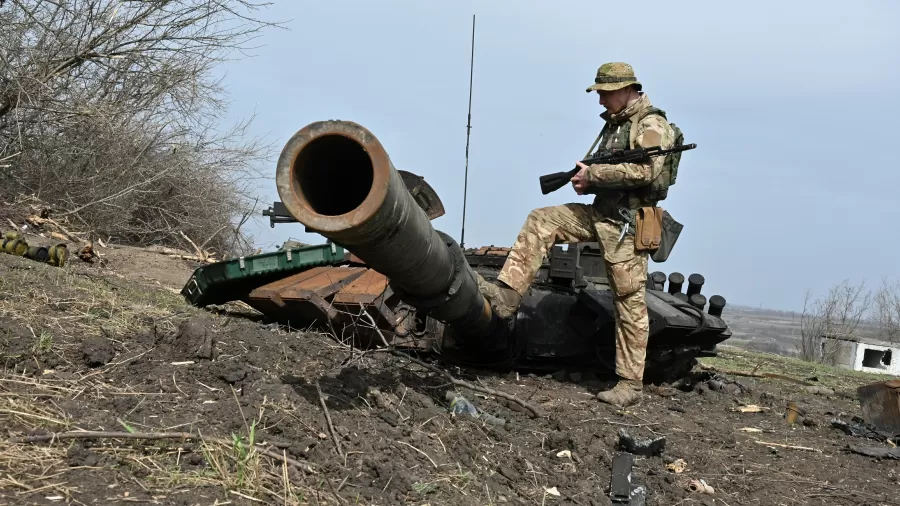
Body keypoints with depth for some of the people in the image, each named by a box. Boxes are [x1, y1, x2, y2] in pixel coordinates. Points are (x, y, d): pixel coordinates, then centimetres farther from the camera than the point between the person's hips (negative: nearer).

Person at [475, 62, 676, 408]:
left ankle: (630, 384, 1)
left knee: (630, 303, -5)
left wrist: (593, 174, -17)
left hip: (626, 224, -9)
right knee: (540, 221, -4)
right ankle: (507, 294, -11)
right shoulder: (614, 123, 18)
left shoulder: (652, 125, -9)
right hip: (599, 213, 9)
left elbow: (644, 169, -25)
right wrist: (586, 181, 2)